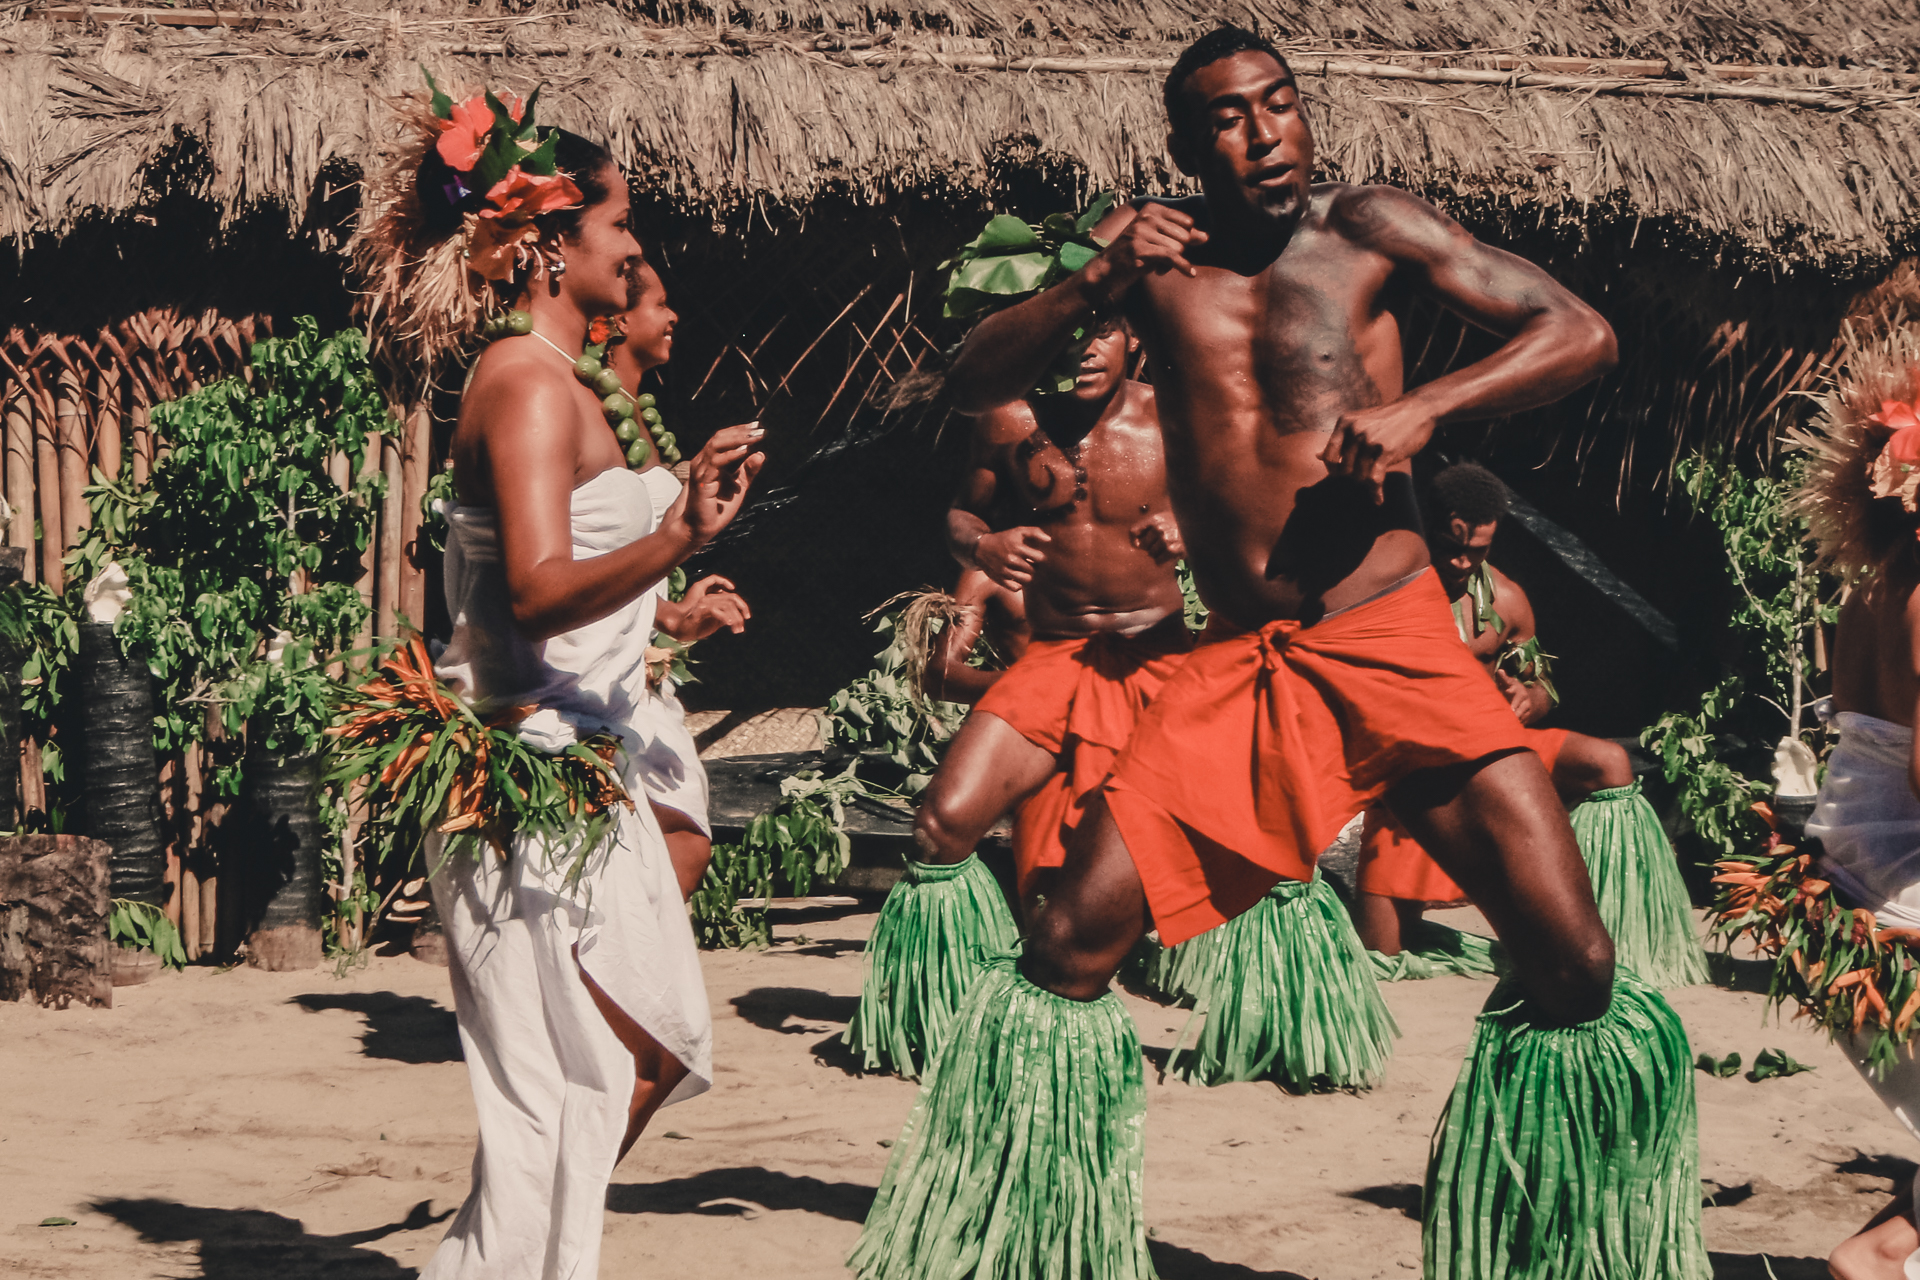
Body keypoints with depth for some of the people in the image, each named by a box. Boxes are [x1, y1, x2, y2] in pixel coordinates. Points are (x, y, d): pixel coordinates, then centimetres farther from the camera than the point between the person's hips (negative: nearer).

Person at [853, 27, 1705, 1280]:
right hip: (1236, 663, 2)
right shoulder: (1156, 250, 9)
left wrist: (1423, 405, -18)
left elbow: (1582, 332, -3)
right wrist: (1089, 286, -12)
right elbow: (976, 381, 5)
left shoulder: (1366, 228, 1)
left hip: (1394, 638, -2)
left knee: (1576, 966, -11)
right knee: (1066, 951, -7)